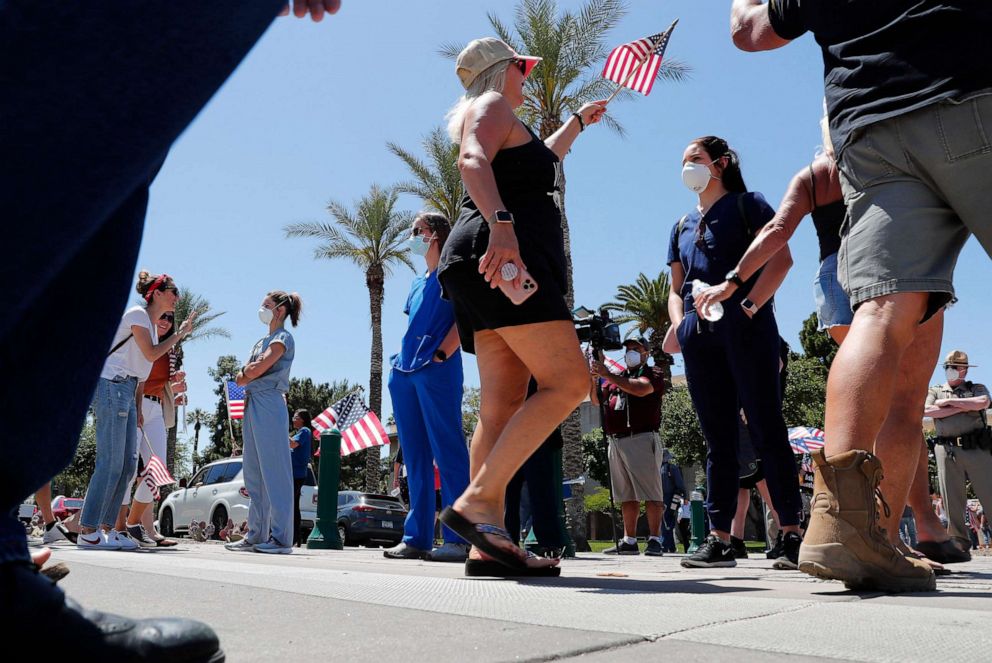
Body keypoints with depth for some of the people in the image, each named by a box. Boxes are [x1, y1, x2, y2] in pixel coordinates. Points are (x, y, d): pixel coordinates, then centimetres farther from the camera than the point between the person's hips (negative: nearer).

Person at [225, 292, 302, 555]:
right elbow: (241, 378, 19)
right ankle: (257, 536, 13)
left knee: (274, 472, -10)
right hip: (252, 405, 9)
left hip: (269, 404, -9)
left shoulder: (283, 338, -3)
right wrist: (247, 372, 0)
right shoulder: (262, 341, 23)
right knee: (254, 474, 8)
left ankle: (281, 538, -10)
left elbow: (257, 370, -14)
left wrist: (245, 373, 5)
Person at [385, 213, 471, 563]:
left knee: (447, 451, -11)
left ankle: (458, 538, -11)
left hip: (437, 370, -8)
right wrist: (399, 358, 14)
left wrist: (441, 353, -18)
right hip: (403, 372, 8)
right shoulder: (417, 282, 26)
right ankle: (416, 537, 10)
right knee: (415, 457, 7)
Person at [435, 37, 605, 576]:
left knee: (503, 405, -2)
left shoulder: (490, 115, 34)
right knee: (568, 383, -17)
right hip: (504, 259, -10)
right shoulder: (492, 105, 5)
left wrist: (577, 122, 66)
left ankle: (487, 545, -7)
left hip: (501, 266, 10)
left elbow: (538, 162, 53)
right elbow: (473, 161, -17)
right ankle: (477, 501, -24)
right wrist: (501, 224, -34)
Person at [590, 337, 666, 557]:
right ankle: (629, 541, 12)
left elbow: (641, 389, -16)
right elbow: (596, 400, 19)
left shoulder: (653, 374, 5)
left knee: (650, 492, -7)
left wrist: (607, 374, -17)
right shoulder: (616, 378, 24)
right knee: (626, 495, 8)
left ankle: (655, 540, -7)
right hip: (616, 441, 7)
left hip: (641, 438, -7)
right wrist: (594, 379, 0)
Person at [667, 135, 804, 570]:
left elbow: (781, 258, -4)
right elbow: (676, 288, 25)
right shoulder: (682, 226, 25)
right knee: (717, 436, 3)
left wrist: (749, 305, -16)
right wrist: (678, 321, 4)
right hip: (699, 337, 6)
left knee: (765, 427, -8)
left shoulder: (747, 204, 9)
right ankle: (719, 538, 4)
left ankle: (791, 533, -4)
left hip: (746, 327, -5)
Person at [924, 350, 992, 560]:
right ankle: (959, 546, 3)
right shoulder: (934, 392, 19)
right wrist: (963, 407, -3)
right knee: (953, 502, -1)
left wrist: (948, 402, -2)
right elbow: (927, 411, -2)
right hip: (947, 452, 1)